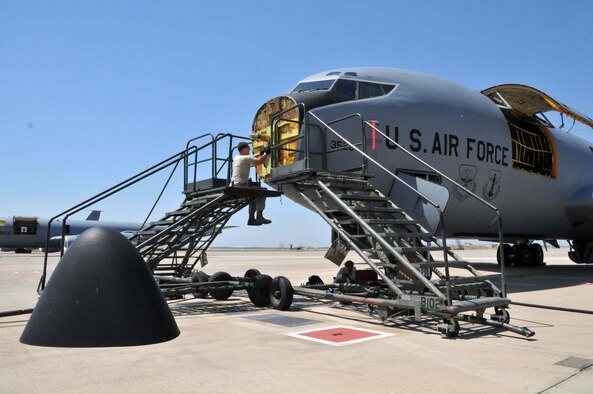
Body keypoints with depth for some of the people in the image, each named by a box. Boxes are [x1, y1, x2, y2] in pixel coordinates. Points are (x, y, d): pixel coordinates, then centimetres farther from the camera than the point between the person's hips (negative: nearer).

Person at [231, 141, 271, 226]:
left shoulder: (237, 157, 15)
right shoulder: (246, 158, -12)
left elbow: (252, 158, 27)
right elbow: (259, 161, -17)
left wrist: (261, 153, 21)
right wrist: (265, 153, -1)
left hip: (234, 186, 10)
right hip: (241, 187, -10)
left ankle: (251, 219, 22)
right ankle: (259, 217, 1)